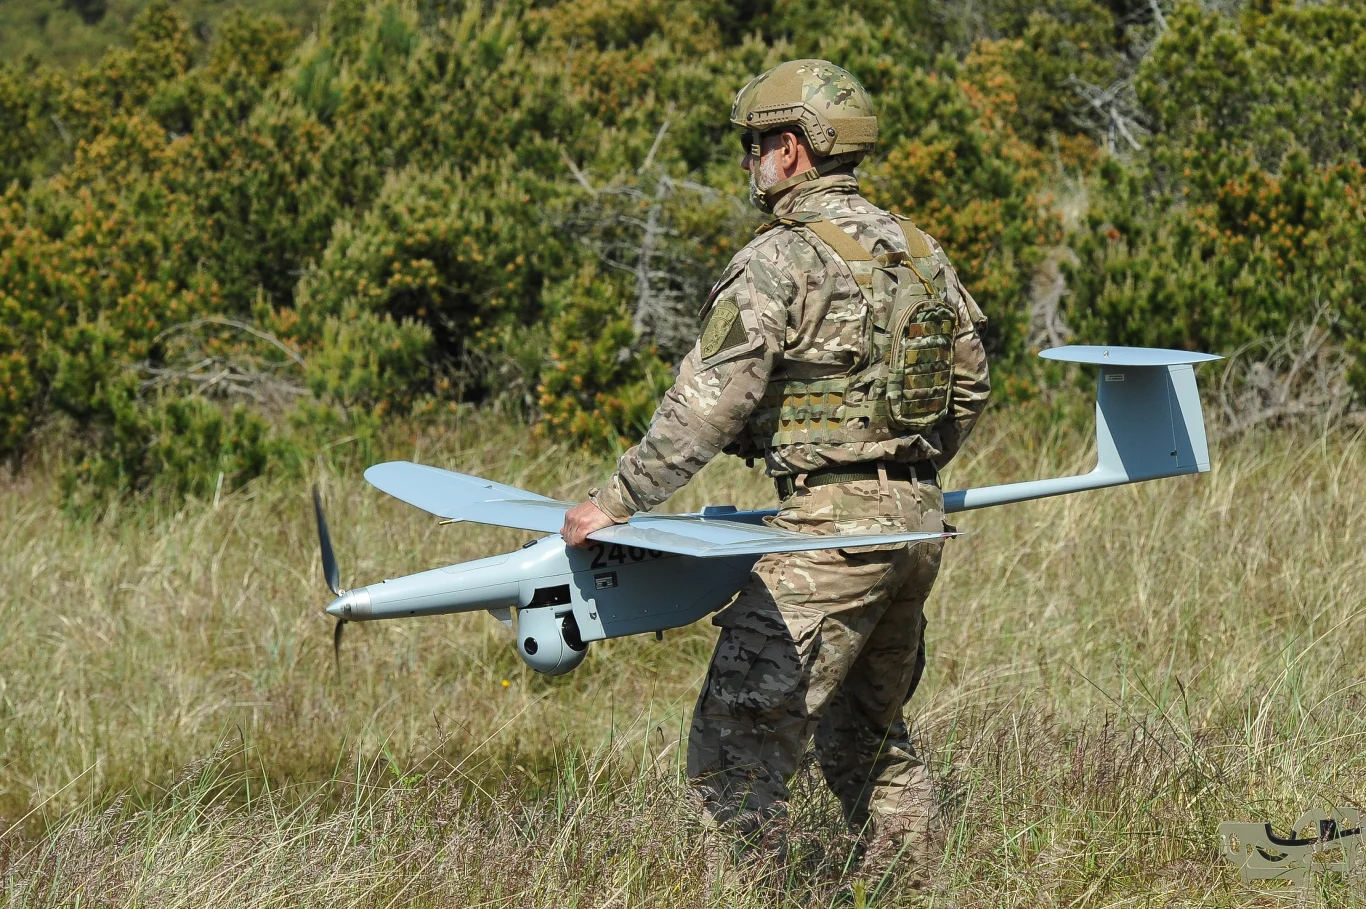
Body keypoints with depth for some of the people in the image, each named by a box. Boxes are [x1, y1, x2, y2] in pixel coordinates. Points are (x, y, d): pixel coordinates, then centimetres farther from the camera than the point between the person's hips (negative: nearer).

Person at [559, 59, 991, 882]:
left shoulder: (779, 260, -11)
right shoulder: (918, 251, 13)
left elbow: (710, 402, -15)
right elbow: (969, 385, 20)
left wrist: (617, 502, -9)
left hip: (831, 529, -9)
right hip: (918, 521, 9)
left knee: (737, 746, -8)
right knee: (870, 733, 23)